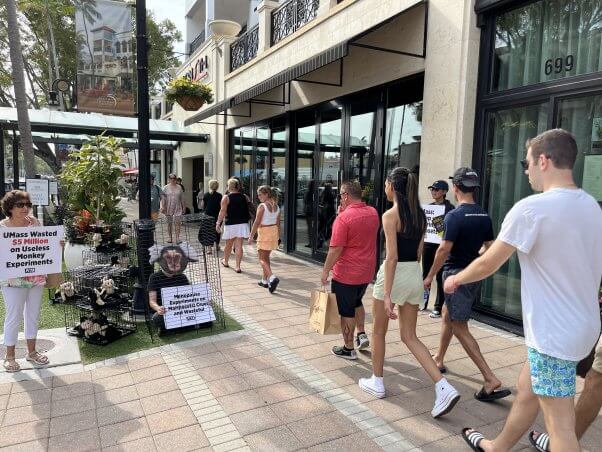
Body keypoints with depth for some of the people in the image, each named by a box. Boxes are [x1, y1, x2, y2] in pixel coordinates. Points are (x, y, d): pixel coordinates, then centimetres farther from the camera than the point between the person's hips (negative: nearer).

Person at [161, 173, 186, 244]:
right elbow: (163, 198, -1)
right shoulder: (166, 188, 3)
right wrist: (163, 207, -9)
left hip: (177, 208, 0)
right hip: (169, 209, 0)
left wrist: (184, 207, 11)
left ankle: (177, 238, -4)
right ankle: (170, 237, 20)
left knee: (177, 223, -8)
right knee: (169, 223, 8)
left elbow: (182, 198, 12)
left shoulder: (179, 188, 8)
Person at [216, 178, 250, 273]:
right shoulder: (244, 197, 5)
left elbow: (223, 211, -10)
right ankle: (238, 266, -1)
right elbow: (248, 210, 11)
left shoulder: (226, 197, -5)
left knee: (228, 244, 16)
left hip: (231, 224, -2)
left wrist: (218, 223, -7)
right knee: (239, 245, 1)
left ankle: (225, 262, 36)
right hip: (243, 224, 2)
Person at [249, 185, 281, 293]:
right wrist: (278, 236, 18)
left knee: (262, 259, -2)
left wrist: (251, 236, -9)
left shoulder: (262, 206, -14)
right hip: (274, 231, 7)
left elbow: (257, 222, -15)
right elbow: (278, 223, 10)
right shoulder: (276, 206, 6)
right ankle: (265, 280, 25)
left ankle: (272, 277, -22)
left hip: (264, 232, -7)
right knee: (266, 257, 18)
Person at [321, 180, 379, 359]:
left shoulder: (343, 218, -20)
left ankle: (349, 349, 18)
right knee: (356, 302, 29)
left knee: (346, 311, 8)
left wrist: (325, 271, -10)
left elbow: (336, 249, -21)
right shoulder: (373, 213, 2)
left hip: (346, 274, -7)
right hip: (367, 272, 7)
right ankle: (362, 334, 23)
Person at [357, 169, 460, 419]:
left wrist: (387, 296, -20)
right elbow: (418, 251, 14)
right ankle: (444, 387, 4)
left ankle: (376, 383, 29)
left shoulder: (390, 215, -15)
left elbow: (392, 257, -20)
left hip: (395, 275, -7)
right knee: (410, 336, 14)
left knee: (378, 332, 14)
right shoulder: (419, 214, 8)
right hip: (415, 275, 7)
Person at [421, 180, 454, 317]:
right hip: (428, 243, 6)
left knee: (440, 277, 1)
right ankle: (424, 302, 26)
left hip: (441, 245, -6)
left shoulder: (449, 208, -6)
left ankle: (438, 307, 10)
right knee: (425, 274, 13)